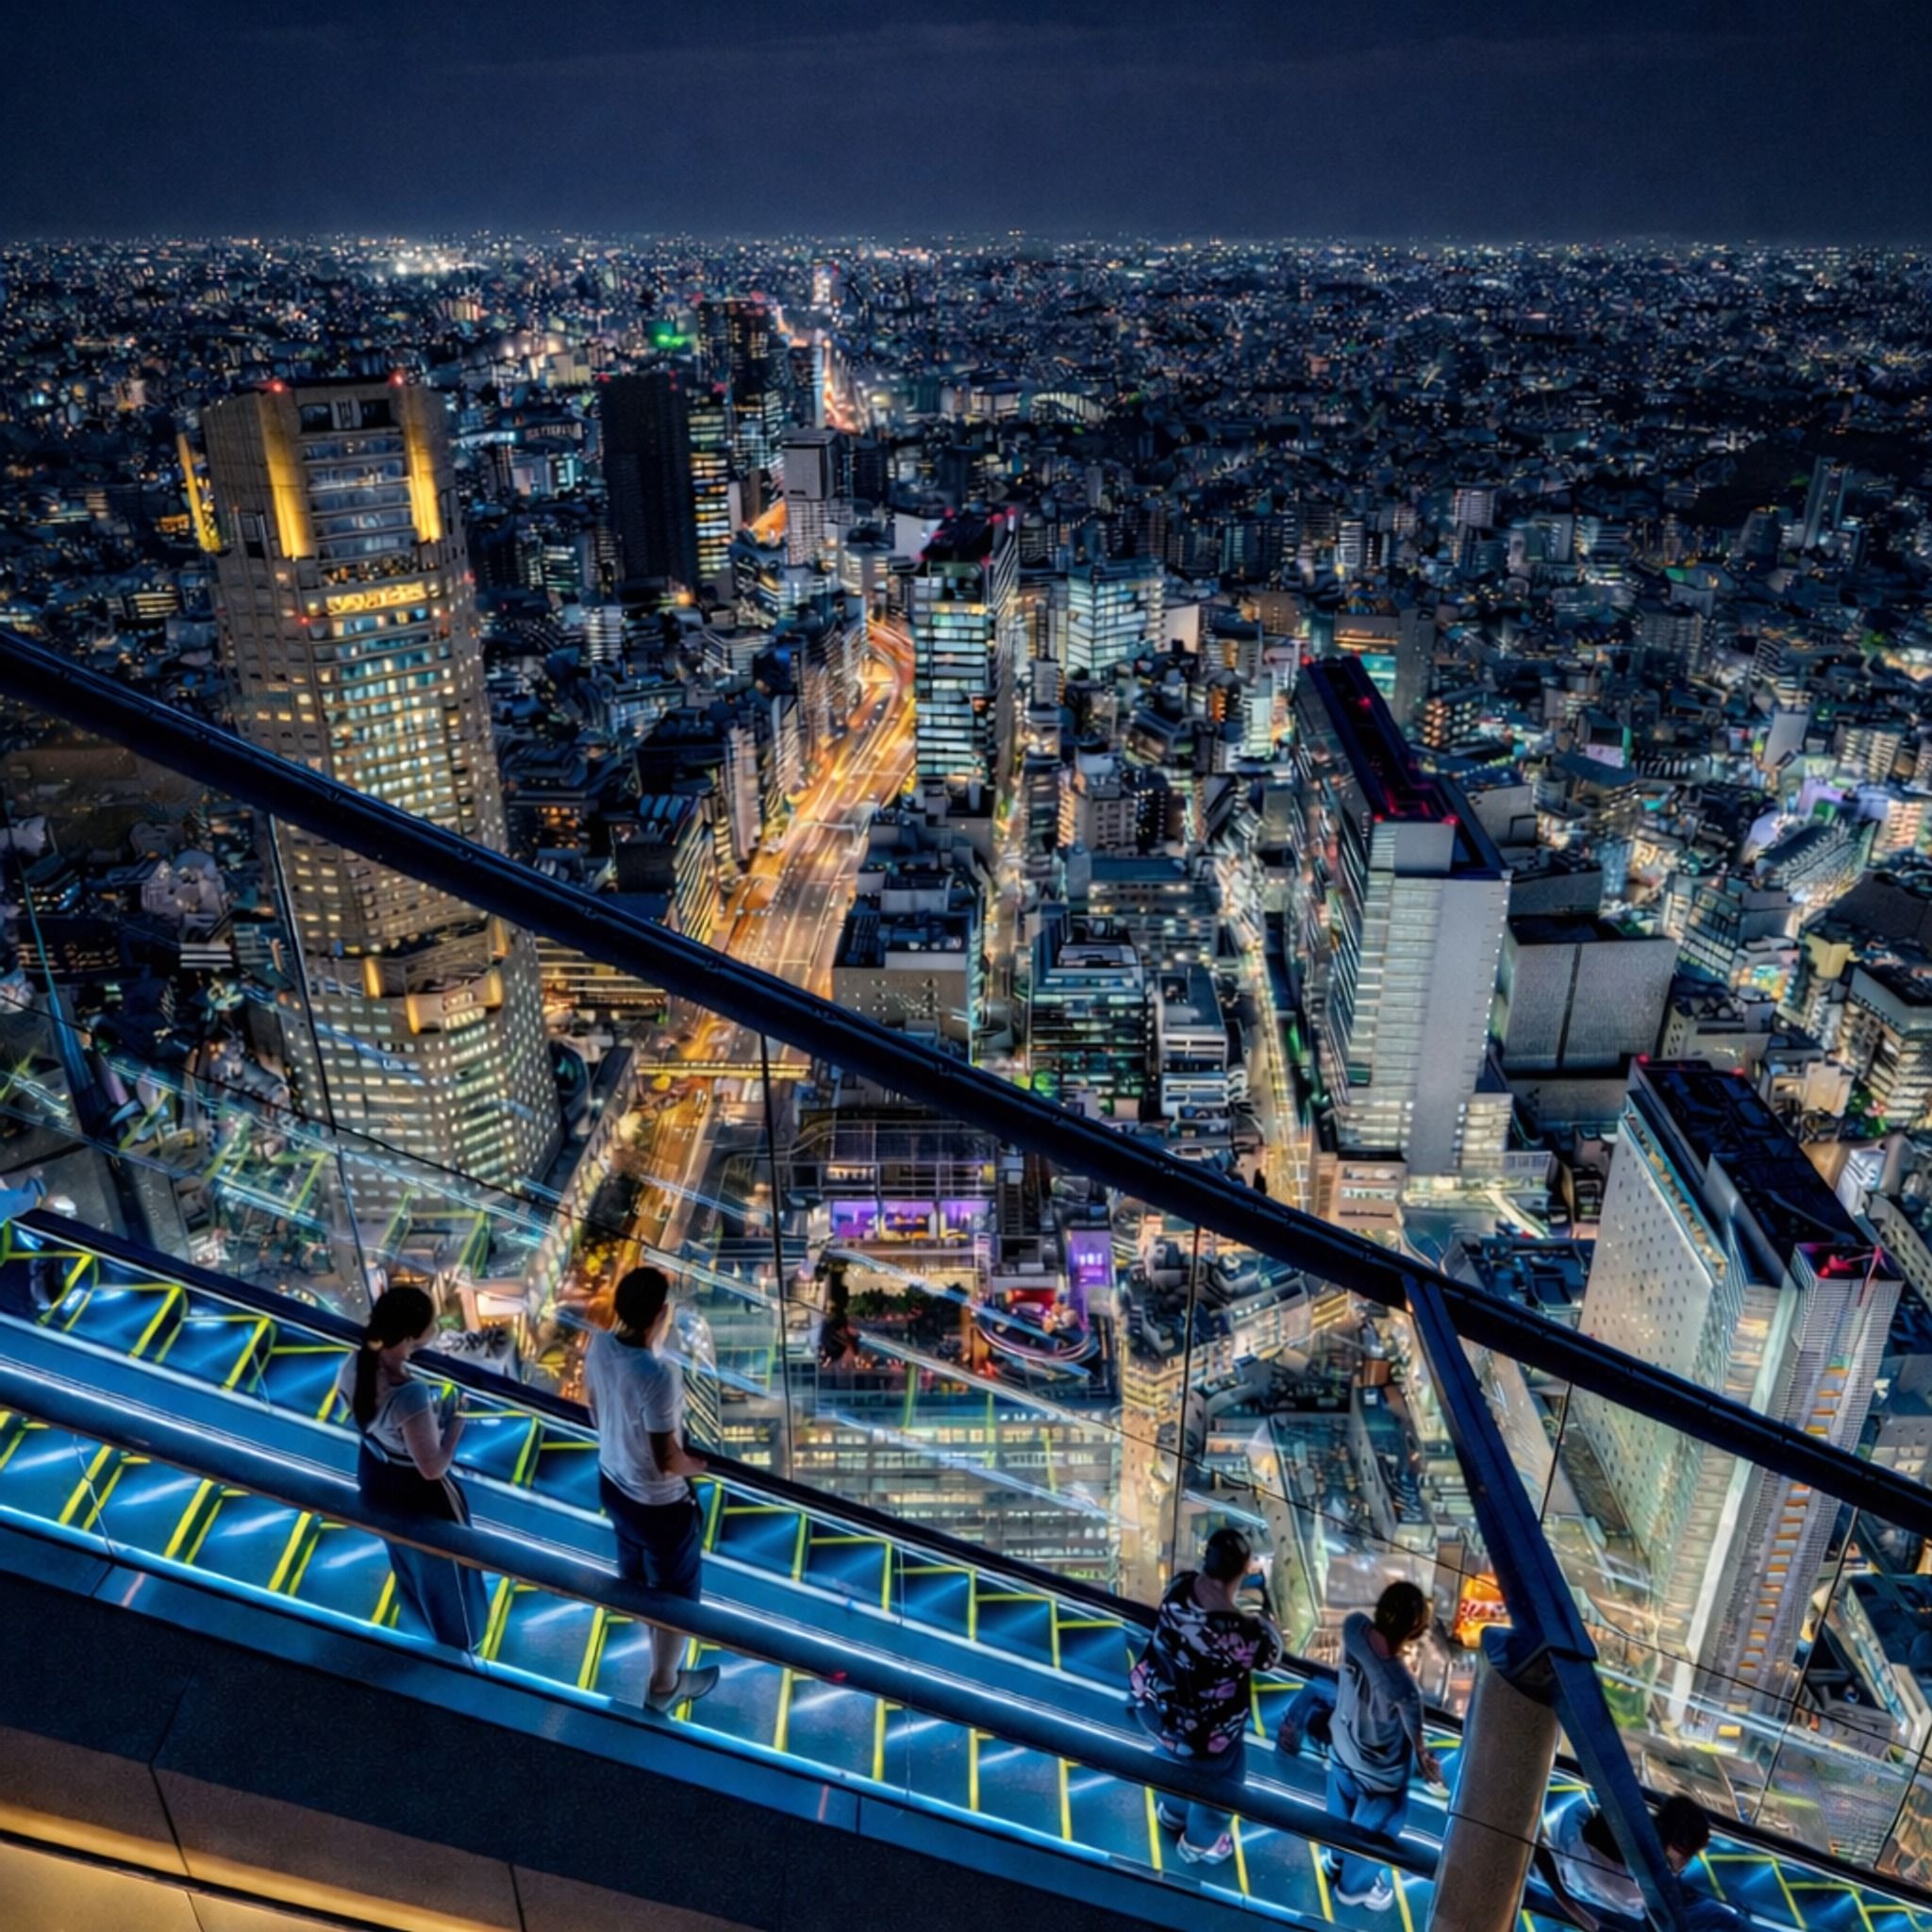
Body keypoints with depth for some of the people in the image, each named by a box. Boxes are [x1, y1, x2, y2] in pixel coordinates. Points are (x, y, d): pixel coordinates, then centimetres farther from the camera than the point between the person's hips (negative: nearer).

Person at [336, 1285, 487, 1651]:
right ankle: (460, 1632, 51)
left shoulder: (356, 1363, -23)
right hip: (418, 1492, -6)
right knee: (442, 1564, 25)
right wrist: (456, 1419, -21)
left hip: (373, 1475, 6)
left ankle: (415, 1601, 66)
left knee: (402, 1547, 37)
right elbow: (432, 1468, -33)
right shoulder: (410, 1395, -44)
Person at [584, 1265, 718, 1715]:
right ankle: (664, 1686, 40)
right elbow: (667, 1460, -30)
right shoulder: (660, 1374, -39)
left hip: (612, 1482, 7)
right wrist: (696, 1465, -9)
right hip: (660, 1503, -7)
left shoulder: (599, 1345, -16)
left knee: (633, 1567, 36)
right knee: (674, 1595, 19)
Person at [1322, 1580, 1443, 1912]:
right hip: (1379, 1771, -5)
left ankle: (1336, 1859, 64)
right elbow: (1415, 1739, -20)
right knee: (1373, 1829, 28)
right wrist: (1426, 1762, 1)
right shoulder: (1403, 1688, -42)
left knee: (1341, 1811, 35)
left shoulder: (1355, 1626, -30)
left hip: (1341, 1745, 5)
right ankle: (1355, 1885, 56)